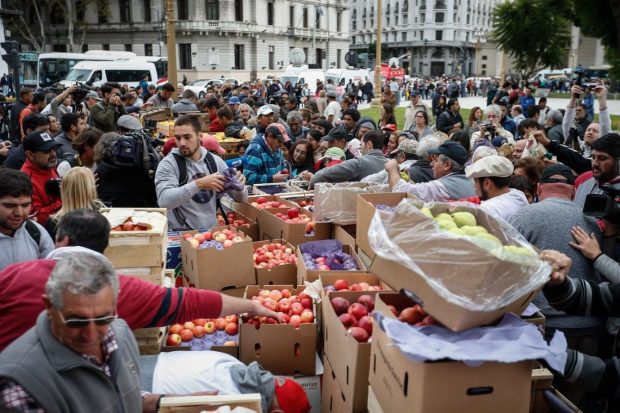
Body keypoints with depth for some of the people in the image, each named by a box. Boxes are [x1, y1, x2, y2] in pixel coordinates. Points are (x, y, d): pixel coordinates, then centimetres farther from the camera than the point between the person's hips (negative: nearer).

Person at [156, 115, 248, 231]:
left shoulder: (215, 161, 5)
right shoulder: (168, 164, -6)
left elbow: (240, 198, 8)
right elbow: (164, 201, -22)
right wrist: (198, 184, -31)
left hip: (211, 231, 4)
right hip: (181, 233, -4)